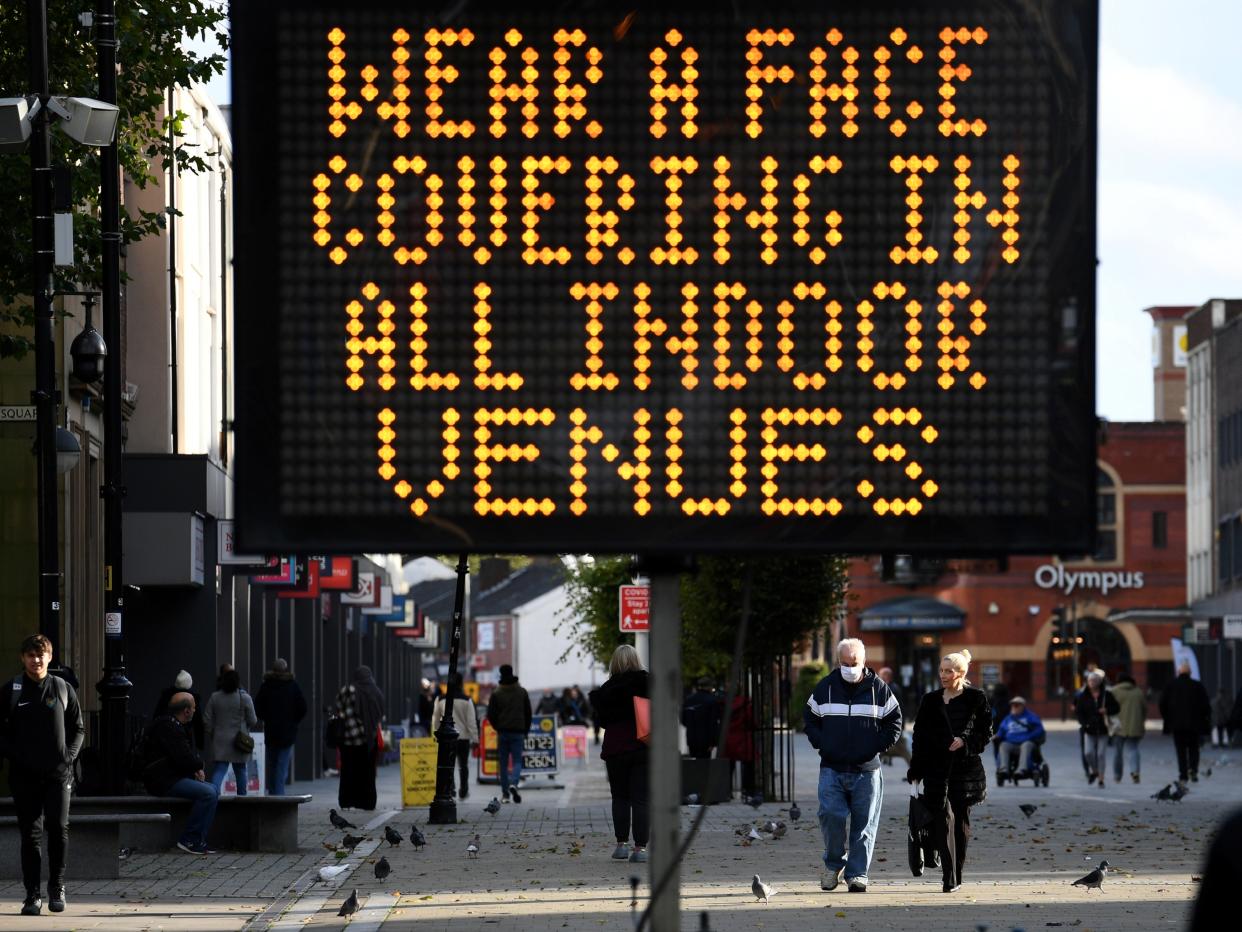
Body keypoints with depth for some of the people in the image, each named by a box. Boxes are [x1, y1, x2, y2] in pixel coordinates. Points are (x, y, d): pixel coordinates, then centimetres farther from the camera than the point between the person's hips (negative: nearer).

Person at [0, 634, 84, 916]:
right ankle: (33, 895, 3)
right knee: (30, 834, 0)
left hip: (58, 773, 0)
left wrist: (69, 756, -1)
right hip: (24, 775, 0)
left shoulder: (63, 689, 7)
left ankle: (56, 886, 7)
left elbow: (78, 729, 13)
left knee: (59, 828, -9)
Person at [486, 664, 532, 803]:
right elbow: (528, 713, 6)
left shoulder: (496, 693, -2)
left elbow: (491, 715, -2)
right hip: (518, 732, 0)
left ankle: (505, 793, 6)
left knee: (503, 763, 7)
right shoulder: (522, 692, 2)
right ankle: (514, 783, -25)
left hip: (502, 732, 0)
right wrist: (526, 731, 15)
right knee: (517, 761, 3)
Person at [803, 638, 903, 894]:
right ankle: (833, 863, 9)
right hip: (832, 768, 0)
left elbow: (894, 719, 11)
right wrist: (820, 743, 5)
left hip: (866, 769, 0)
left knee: (864, 824, 0)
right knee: (830, 815, -12)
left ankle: (857, 873, 7)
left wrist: (880, 746, 0)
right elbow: (809, 717, 17)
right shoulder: (825, 687, 5)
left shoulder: (878, 688, 2)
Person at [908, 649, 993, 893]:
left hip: (965, 768, -1)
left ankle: (956, 875, 16)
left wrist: (965, 742, -14)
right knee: (943, 818, -13)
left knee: (961, 821, 5)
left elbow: (986, 734, 4)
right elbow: (920, 736, 10)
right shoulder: (931, 701, 9)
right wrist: (915, 770, 6)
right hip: (937, 769, 1)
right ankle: (949, 878, -18)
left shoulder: (976, 699, 3)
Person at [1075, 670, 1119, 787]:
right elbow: (1078, 712, 3)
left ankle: (1101, 779, 7)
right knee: (1088, 752, -9)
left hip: (1103, 729, -1)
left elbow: (1116, 708, 6)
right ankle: (1094, 771, 20)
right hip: (1089, 729, 1)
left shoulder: (1107, 694, 0)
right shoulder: (1083, 696, 2)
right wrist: (1084, 723, -12)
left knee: (1101, 754, -2)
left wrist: (1107, 710, -15)